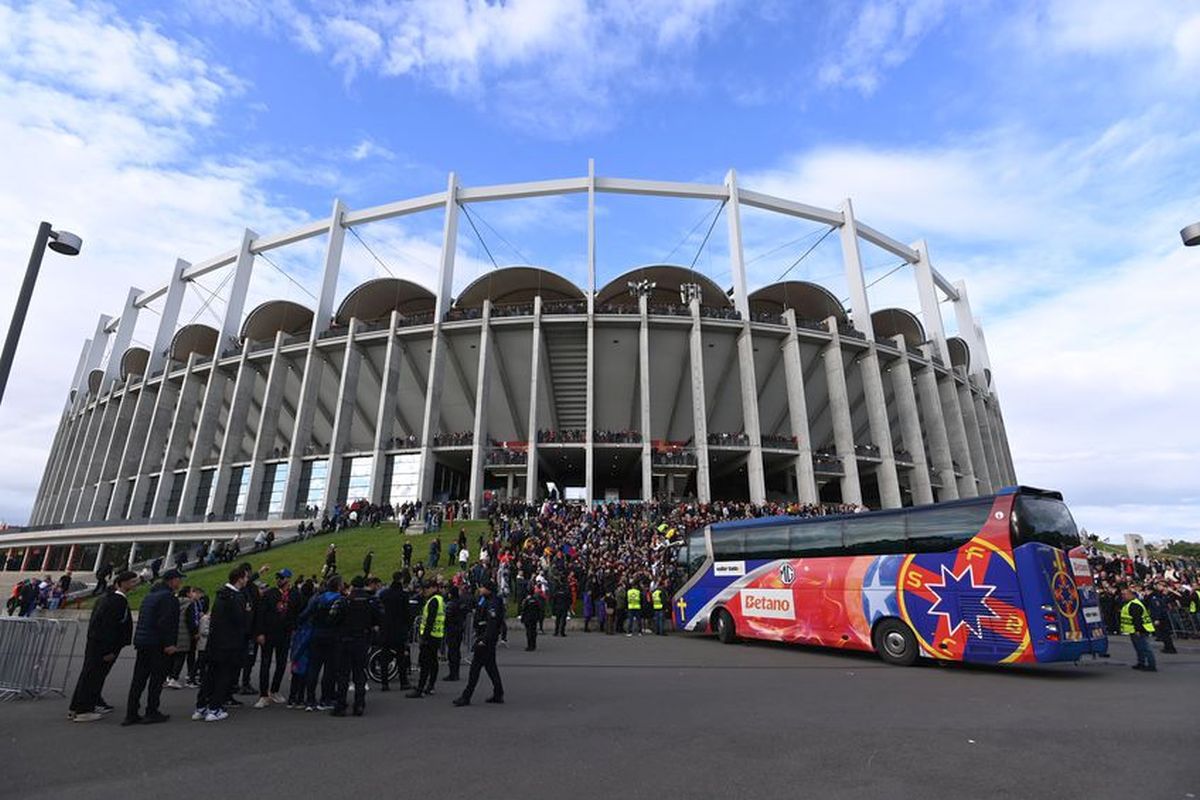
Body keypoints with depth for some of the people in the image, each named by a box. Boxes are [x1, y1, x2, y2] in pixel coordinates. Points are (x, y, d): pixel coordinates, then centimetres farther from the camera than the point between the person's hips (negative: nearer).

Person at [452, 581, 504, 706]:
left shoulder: (492, 604, -18)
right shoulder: (484, 600, 14)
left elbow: (492, 624, -24)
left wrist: (484, 640, -25)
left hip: (486, 638, -10)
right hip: (483, 637, 10)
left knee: (475, 666, -5)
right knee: (490, 666, 14)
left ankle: (466, 697, 1)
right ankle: (498, 695, 21)